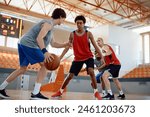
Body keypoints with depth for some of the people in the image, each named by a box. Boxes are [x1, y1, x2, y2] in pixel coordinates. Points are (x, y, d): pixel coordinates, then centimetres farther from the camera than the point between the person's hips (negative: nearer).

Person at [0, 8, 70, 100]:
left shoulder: (50, 26, 25)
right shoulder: (48, 23, -7)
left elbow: (53, 44, 29)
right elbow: (39, 38, -22)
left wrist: (66, 44, 24)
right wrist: (45, 52, -33)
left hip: (23, 44, 10)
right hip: (29, 44, -10)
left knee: (22, 69, 16)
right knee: (44, 65, -8)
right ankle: (36, 93, -10)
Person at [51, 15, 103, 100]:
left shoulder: (88, 34, -6)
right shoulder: (72, 34, -2)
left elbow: (95, 46, -6)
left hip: (88, 57, -2)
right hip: (78, 58, 2)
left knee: (91, 71, -28)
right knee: (70, 76, 2)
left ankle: (96, 92, -14)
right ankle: (60, 91, 21)